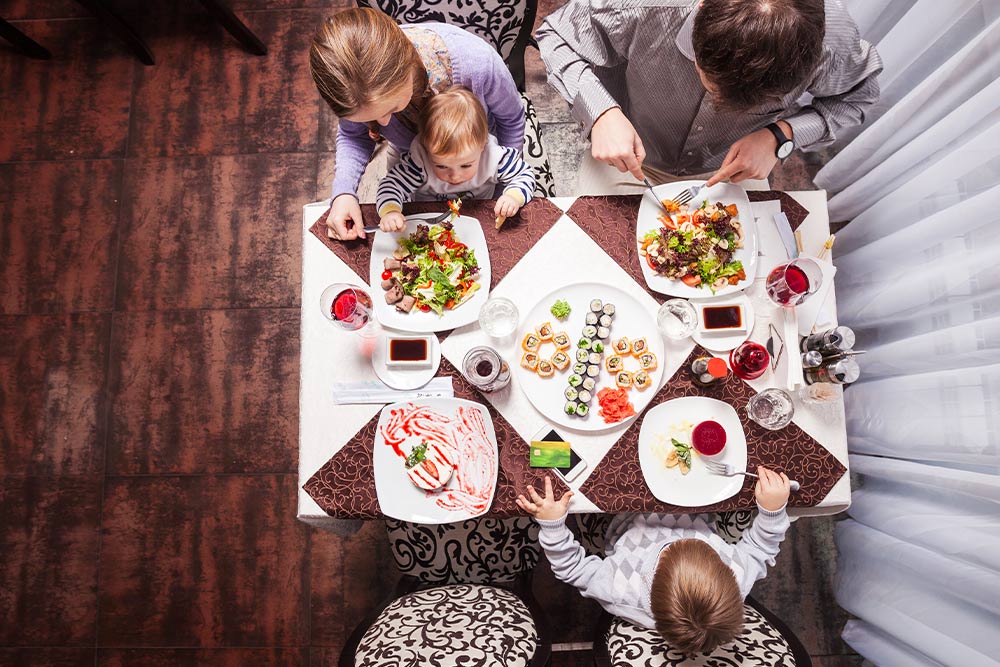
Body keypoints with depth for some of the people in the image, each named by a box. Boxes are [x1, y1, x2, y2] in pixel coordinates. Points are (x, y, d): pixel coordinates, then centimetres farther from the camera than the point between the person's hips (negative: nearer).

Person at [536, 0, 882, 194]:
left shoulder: (830, 33, -30)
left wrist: (780, 136, -26)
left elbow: (860, 92, -7)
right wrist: (601, 111, -36)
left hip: (732, 167, 2)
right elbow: (555, 35, -18)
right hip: (631, 160, -1)